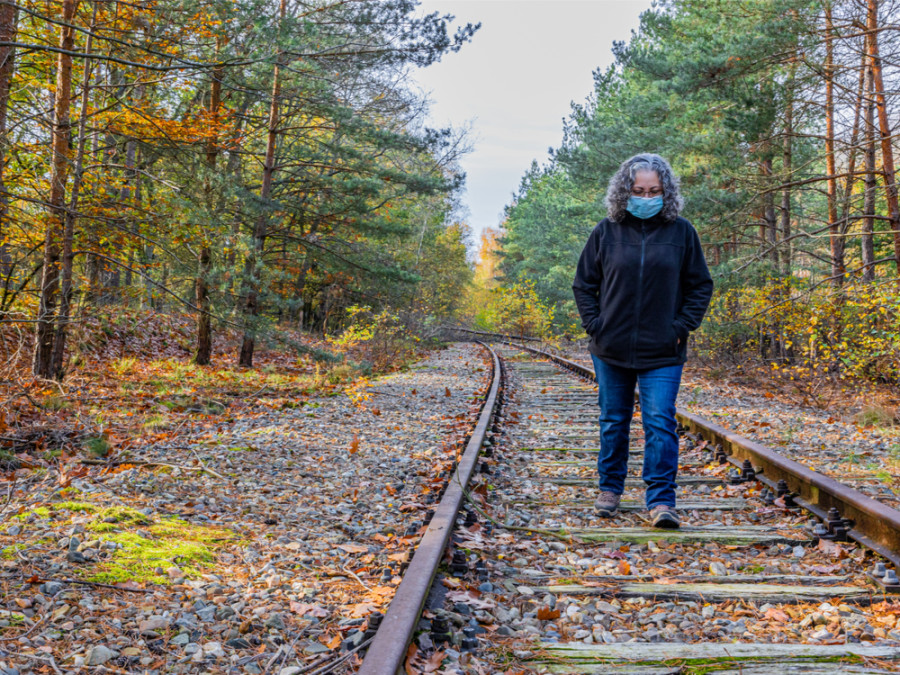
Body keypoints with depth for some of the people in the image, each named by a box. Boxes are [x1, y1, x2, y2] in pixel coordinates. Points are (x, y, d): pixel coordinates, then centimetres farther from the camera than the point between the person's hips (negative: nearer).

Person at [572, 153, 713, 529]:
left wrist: (682, 327, -3)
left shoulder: (681, 232, 1)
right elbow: (583, 284, 8)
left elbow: (701, 285, 7)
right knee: (613, 421, 14)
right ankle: (610, 489, 29)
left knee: (660, 424, -8)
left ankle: (661, 502, -4)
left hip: (662, 352, -1)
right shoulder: (607, 231, 2)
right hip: (612, 349, 2)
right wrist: (594, 325, -3)